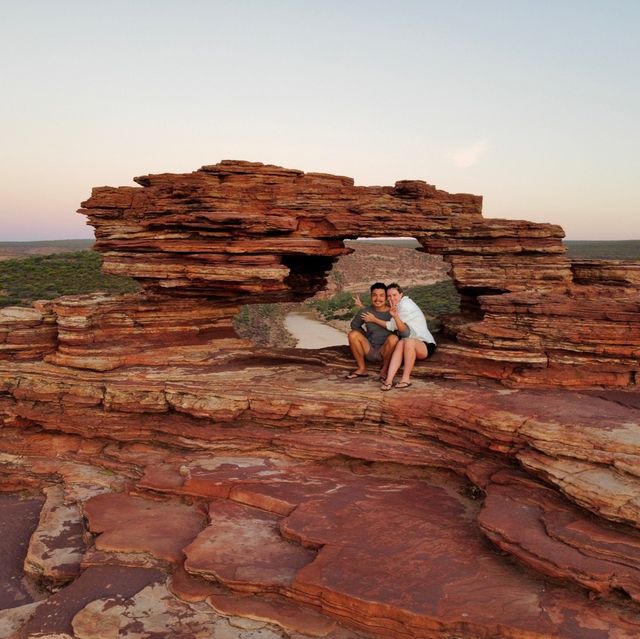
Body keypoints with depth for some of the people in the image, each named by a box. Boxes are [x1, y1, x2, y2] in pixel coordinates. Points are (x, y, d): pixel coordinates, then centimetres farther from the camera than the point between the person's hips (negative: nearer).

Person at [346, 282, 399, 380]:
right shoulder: (365, 312, -5)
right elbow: (354, 325, 10)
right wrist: (364, 339, -4)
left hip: (385, 352, -2)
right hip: (370, 352, 3)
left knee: (393, 338, -31)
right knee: (353, 334, -17)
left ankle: (384, 369, -6)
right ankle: (362, 369, -1)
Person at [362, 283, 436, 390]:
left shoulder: (406, 304, -12)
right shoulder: (394, 307, 12)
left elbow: (392, 326, -15)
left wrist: (373, 319, -10)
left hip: (426, 345, -5)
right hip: (409, 348, 6)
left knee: (409, 341, -39)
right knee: (400, 343, -31)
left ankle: (405, 379, -30)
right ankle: (389, 380, -46)